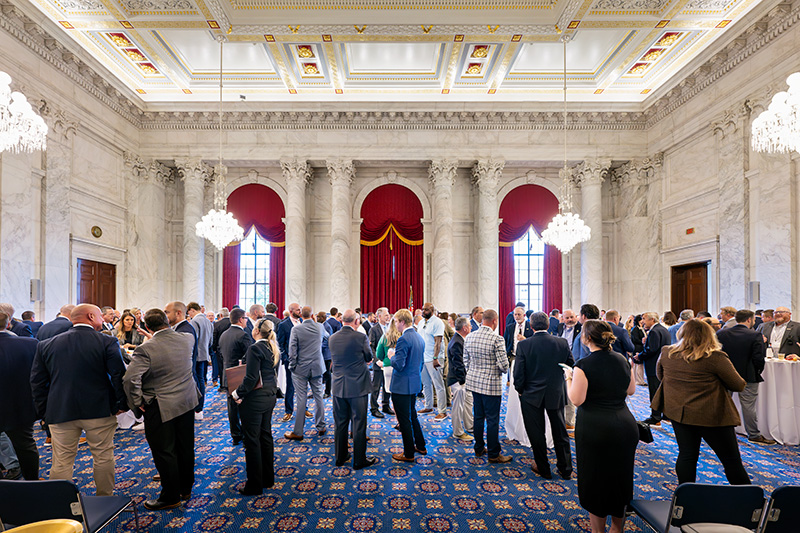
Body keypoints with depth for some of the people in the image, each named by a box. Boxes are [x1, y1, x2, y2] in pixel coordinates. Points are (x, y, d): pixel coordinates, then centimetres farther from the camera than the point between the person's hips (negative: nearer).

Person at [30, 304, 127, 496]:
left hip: (60, 413, 3)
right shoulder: (107, 342, -11)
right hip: (100, 411, -2)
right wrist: (122, 404, 0)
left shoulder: (46, 345, 3)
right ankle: (105, 499, 27)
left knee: (62, 462, 12)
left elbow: (37, 382, 6)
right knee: (103, 457, 13)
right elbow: (119, 376, -13)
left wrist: (43, 411, 14)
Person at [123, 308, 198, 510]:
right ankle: (185, 489, 35)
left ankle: (170, 497, 23)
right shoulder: (188, 339, -5)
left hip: (160, 408, -6)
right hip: (187, 402, 6)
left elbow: (130, 378, -26)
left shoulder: (145, 349, -20)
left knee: (164, 452, 9)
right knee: (185, 447, 18)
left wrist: (137, 402, -12)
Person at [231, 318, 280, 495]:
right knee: (265, 436, 18)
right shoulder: (274, 348, 6)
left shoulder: (255, 348, -19)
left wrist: (238, 393, -11)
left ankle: (255, 485, 16)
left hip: (255, 399, -8)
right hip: (270, 396, 8)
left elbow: (251, 378, -22)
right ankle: (268, 478, 31)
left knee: (252, 440, 5)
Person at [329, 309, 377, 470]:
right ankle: (359, 460, 18)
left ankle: (340, 457, 29)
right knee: (359, 424, 7)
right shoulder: (361, 337, -16)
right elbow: (369, 357, -4)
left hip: (338, 387, 5)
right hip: (357, 387, -5)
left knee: (340, 423, 16)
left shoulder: (332, 338, -1)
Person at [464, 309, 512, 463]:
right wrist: (503, 371, 5)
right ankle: (494, 454, 17)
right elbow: (503, 365, -17)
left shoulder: (469, 337, 1)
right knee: (492, 420, 6)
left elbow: (466, 361, 8)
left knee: (478, 416, 18)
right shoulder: (497, 339, -18)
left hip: (474, 381, 6)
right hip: (491, 383, -6)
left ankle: (479, 448, 30)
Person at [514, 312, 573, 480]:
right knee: (560, 432, 19)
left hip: (532, 396, -3)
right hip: (556, 395, 3)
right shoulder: (562, 343, -9)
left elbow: (518, 373, -14)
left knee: (536, 434, 13)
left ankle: (543, 469, 26)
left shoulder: (523, 345, -16)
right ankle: (566, 470, 31)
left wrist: (520, 390, 3)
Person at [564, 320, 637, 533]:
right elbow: (631, 390, 13)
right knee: (620, 479, 22)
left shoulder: (583, 365, -18)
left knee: (595, 482, 13)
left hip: (594, 429, -6)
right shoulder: (622, 360, 1)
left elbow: (576, 399, -17)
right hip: (625, 425, 6)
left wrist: (569, 378, -3)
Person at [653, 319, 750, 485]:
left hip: (678, 413, 4)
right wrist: (713, 381, 12)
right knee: (731, 460, 12)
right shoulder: (716, 358, -16)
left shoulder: (666, 353, -3)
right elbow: (738, 385, -5)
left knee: (686, 455, 14)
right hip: (711, 416, -4)